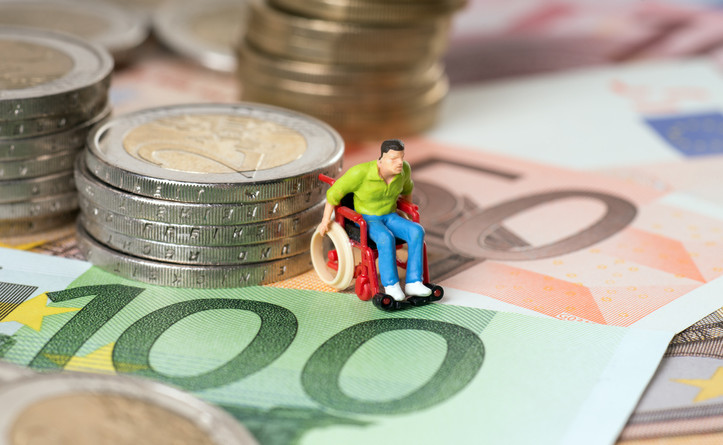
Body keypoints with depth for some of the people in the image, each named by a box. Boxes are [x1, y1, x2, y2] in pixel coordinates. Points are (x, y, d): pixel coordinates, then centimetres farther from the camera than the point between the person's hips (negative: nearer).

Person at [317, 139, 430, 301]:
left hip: (389, 217, 5)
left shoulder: (403, 168, -13)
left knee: (416, 232, -25)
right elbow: (334, 192, -14)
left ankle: (413, 283, -24)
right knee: (386, 239, -36)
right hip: (365, 220, -5)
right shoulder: (361, 172, -27)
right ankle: (391, 285, -23)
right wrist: (326, 220, -8)